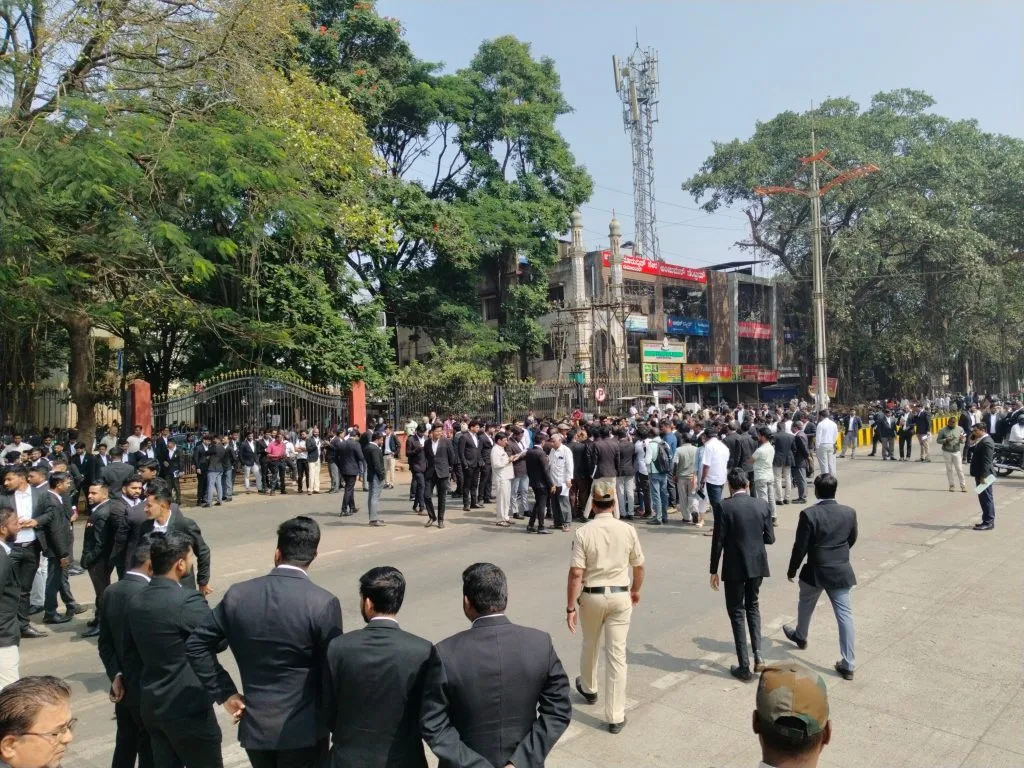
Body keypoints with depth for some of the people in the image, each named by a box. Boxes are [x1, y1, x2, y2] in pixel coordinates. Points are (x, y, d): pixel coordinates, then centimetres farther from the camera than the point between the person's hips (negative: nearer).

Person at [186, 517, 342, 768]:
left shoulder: (238, 594, -5)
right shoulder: (324, 603, -18)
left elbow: (196, 645, 3)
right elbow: (333, 672, -13)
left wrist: (225, 693, 7)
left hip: (254, 726, 4)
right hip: (303, 730, -4)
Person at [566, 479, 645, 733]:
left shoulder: (583, 533, -14)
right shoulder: (628, 530, -7)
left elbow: (576, 573, -16)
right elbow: (638, 566, 4)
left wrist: (570, 607, -8)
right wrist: (636, 590, 22)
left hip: (591, 596, 0)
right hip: (620, 596, 1)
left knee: (590, 645, 23)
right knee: (617, 654, 5)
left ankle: (589, 688, 47)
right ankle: (616, 716, 8)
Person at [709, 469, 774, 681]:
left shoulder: (725, 506, -14)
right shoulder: (762, 505, -3)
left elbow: (718, 541, -12)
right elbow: (770, 538, 2)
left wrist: (713, 570, -2)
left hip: (735, 568, -4)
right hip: (757, 565, 4)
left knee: (737, 613, 8)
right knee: (752, 607, 24)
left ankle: (744, 667, 11)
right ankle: (758, 656, 15)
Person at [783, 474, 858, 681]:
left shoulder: (809, 514, -17)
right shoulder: (849, 512, -5)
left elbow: (800, 547, -13)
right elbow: (852, 540, 11)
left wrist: (792, 570, 1)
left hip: (815, 572, -2)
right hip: (841, 572, 2)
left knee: (805, 606, 23)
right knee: (845, 615, 5)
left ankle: (800, 637, 47)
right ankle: (848, 664, 5)